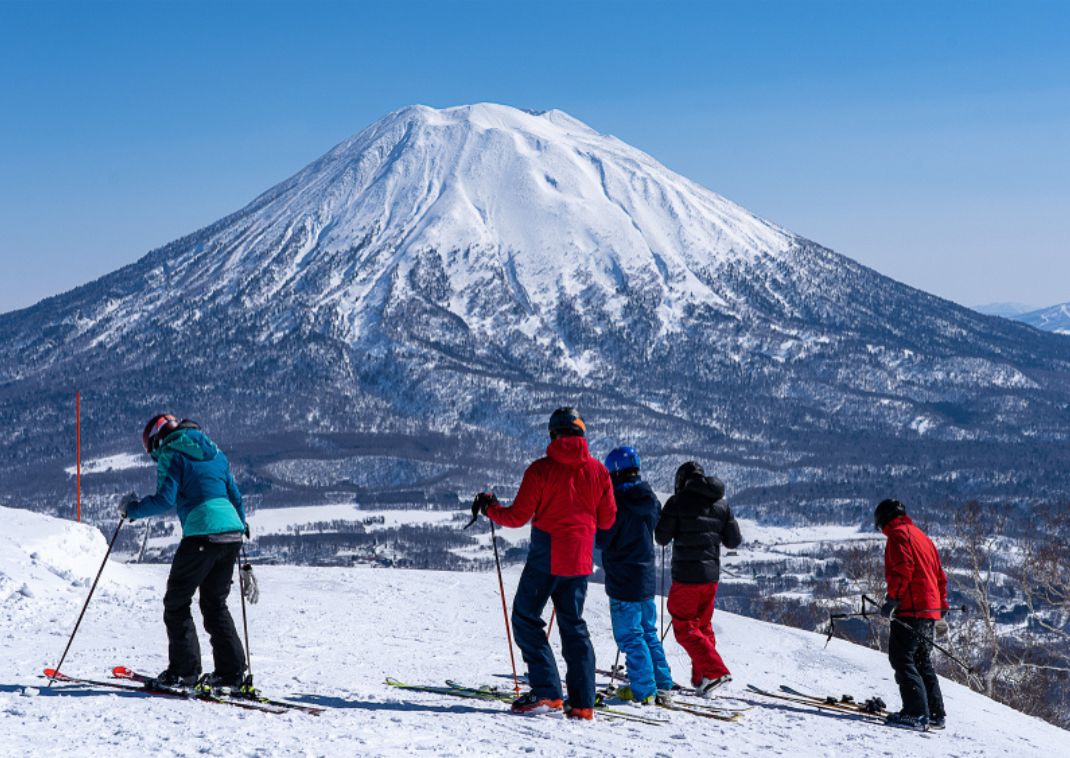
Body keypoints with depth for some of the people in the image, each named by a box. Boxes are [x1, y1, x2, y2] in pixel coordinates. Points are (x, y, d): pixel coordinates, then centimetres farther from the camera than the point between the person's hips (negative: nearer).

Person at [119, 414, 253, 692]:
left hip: (202, 534, -7)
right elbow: (234, 494, 24)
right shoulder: (214, 452, 21)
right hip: (232, 533, 7)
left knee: (176, 603, 5)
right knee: (216, 604, 16)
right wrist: (242, 526, 36)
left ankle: (184, 671, 1)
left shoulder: (170, 455, 0)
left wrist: (133, 508, 3)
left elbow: (166, 500, -11)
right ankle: (231, 672, 11)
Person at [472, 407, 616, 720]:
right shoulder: (598, 470, 2)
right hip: (580, 561, 5)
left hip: (545, 558, -5)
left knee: (526, 618, 7)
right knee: (573, 625, 13)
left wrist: (490, 508, 10)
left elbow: (517, 517, -8)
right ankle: (582, 702, 7)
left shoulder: (541, 470, -10)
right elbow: (607, 519, 8)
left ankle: (546, 692, -3)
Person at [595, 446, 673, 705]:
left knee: (630, 637, 0)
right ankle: (663, 684, 19)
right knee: (648, 632, 18)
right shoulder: (650, 499, 4)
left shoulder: (617, 501, -18)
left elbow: (602, 540, -14)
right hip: (647, 576, 7)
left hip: (623, 580, -7)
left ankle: (643, 690, -1)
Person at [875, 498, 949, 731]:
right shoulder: (921, 536, 23)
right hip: (930, 610, 9)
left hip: (910, 609, -9)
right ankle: (935, 714, 14)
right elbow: (940, 574, 24)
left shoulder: (898, 534, -4)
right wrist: (941, 603, 30)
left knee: (902, 659, -8)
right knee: (922, 662, 15)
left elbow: (903, 569, -18)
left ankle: (916, 713, -16)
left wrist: (892, 599, -19)